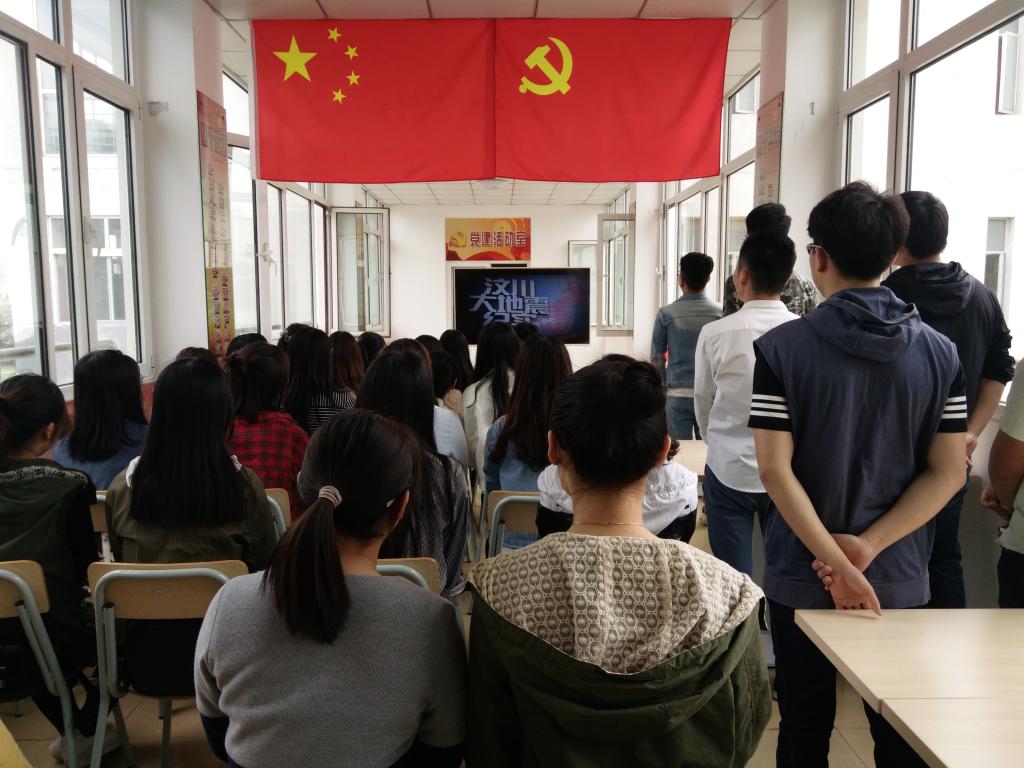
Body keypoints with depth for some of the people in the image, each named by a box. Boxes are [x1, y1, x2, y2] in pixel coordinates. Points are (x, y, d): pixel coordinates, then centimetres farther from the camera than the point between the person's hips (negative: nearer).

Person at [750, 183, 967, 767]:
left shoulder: (782, 348, -12)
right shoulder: (939, 352, -3)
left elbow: (776, 469, -17)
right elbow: (948, 472, -5)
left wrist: (837, 562, -15)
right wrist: (868, 547, -10)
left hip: (803, 578, -2)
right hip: (901, 580, 3)